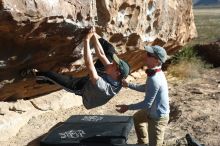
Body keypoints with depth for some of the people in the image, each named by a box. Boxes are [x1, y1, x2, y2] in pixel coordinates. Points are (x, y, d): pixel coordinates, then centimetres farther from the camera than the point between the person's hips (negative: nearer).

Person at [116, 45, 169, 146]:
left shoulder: (154, 79, -35)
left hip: (158, 116, -11)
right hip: (153, 111, 11)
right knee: (137, 118, 33)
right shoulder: (155, 73, -4)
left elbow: (147, 103, -28)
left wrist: (128, 107, -19)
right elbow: (145, 88, 13)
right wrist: (128, 85, 8)